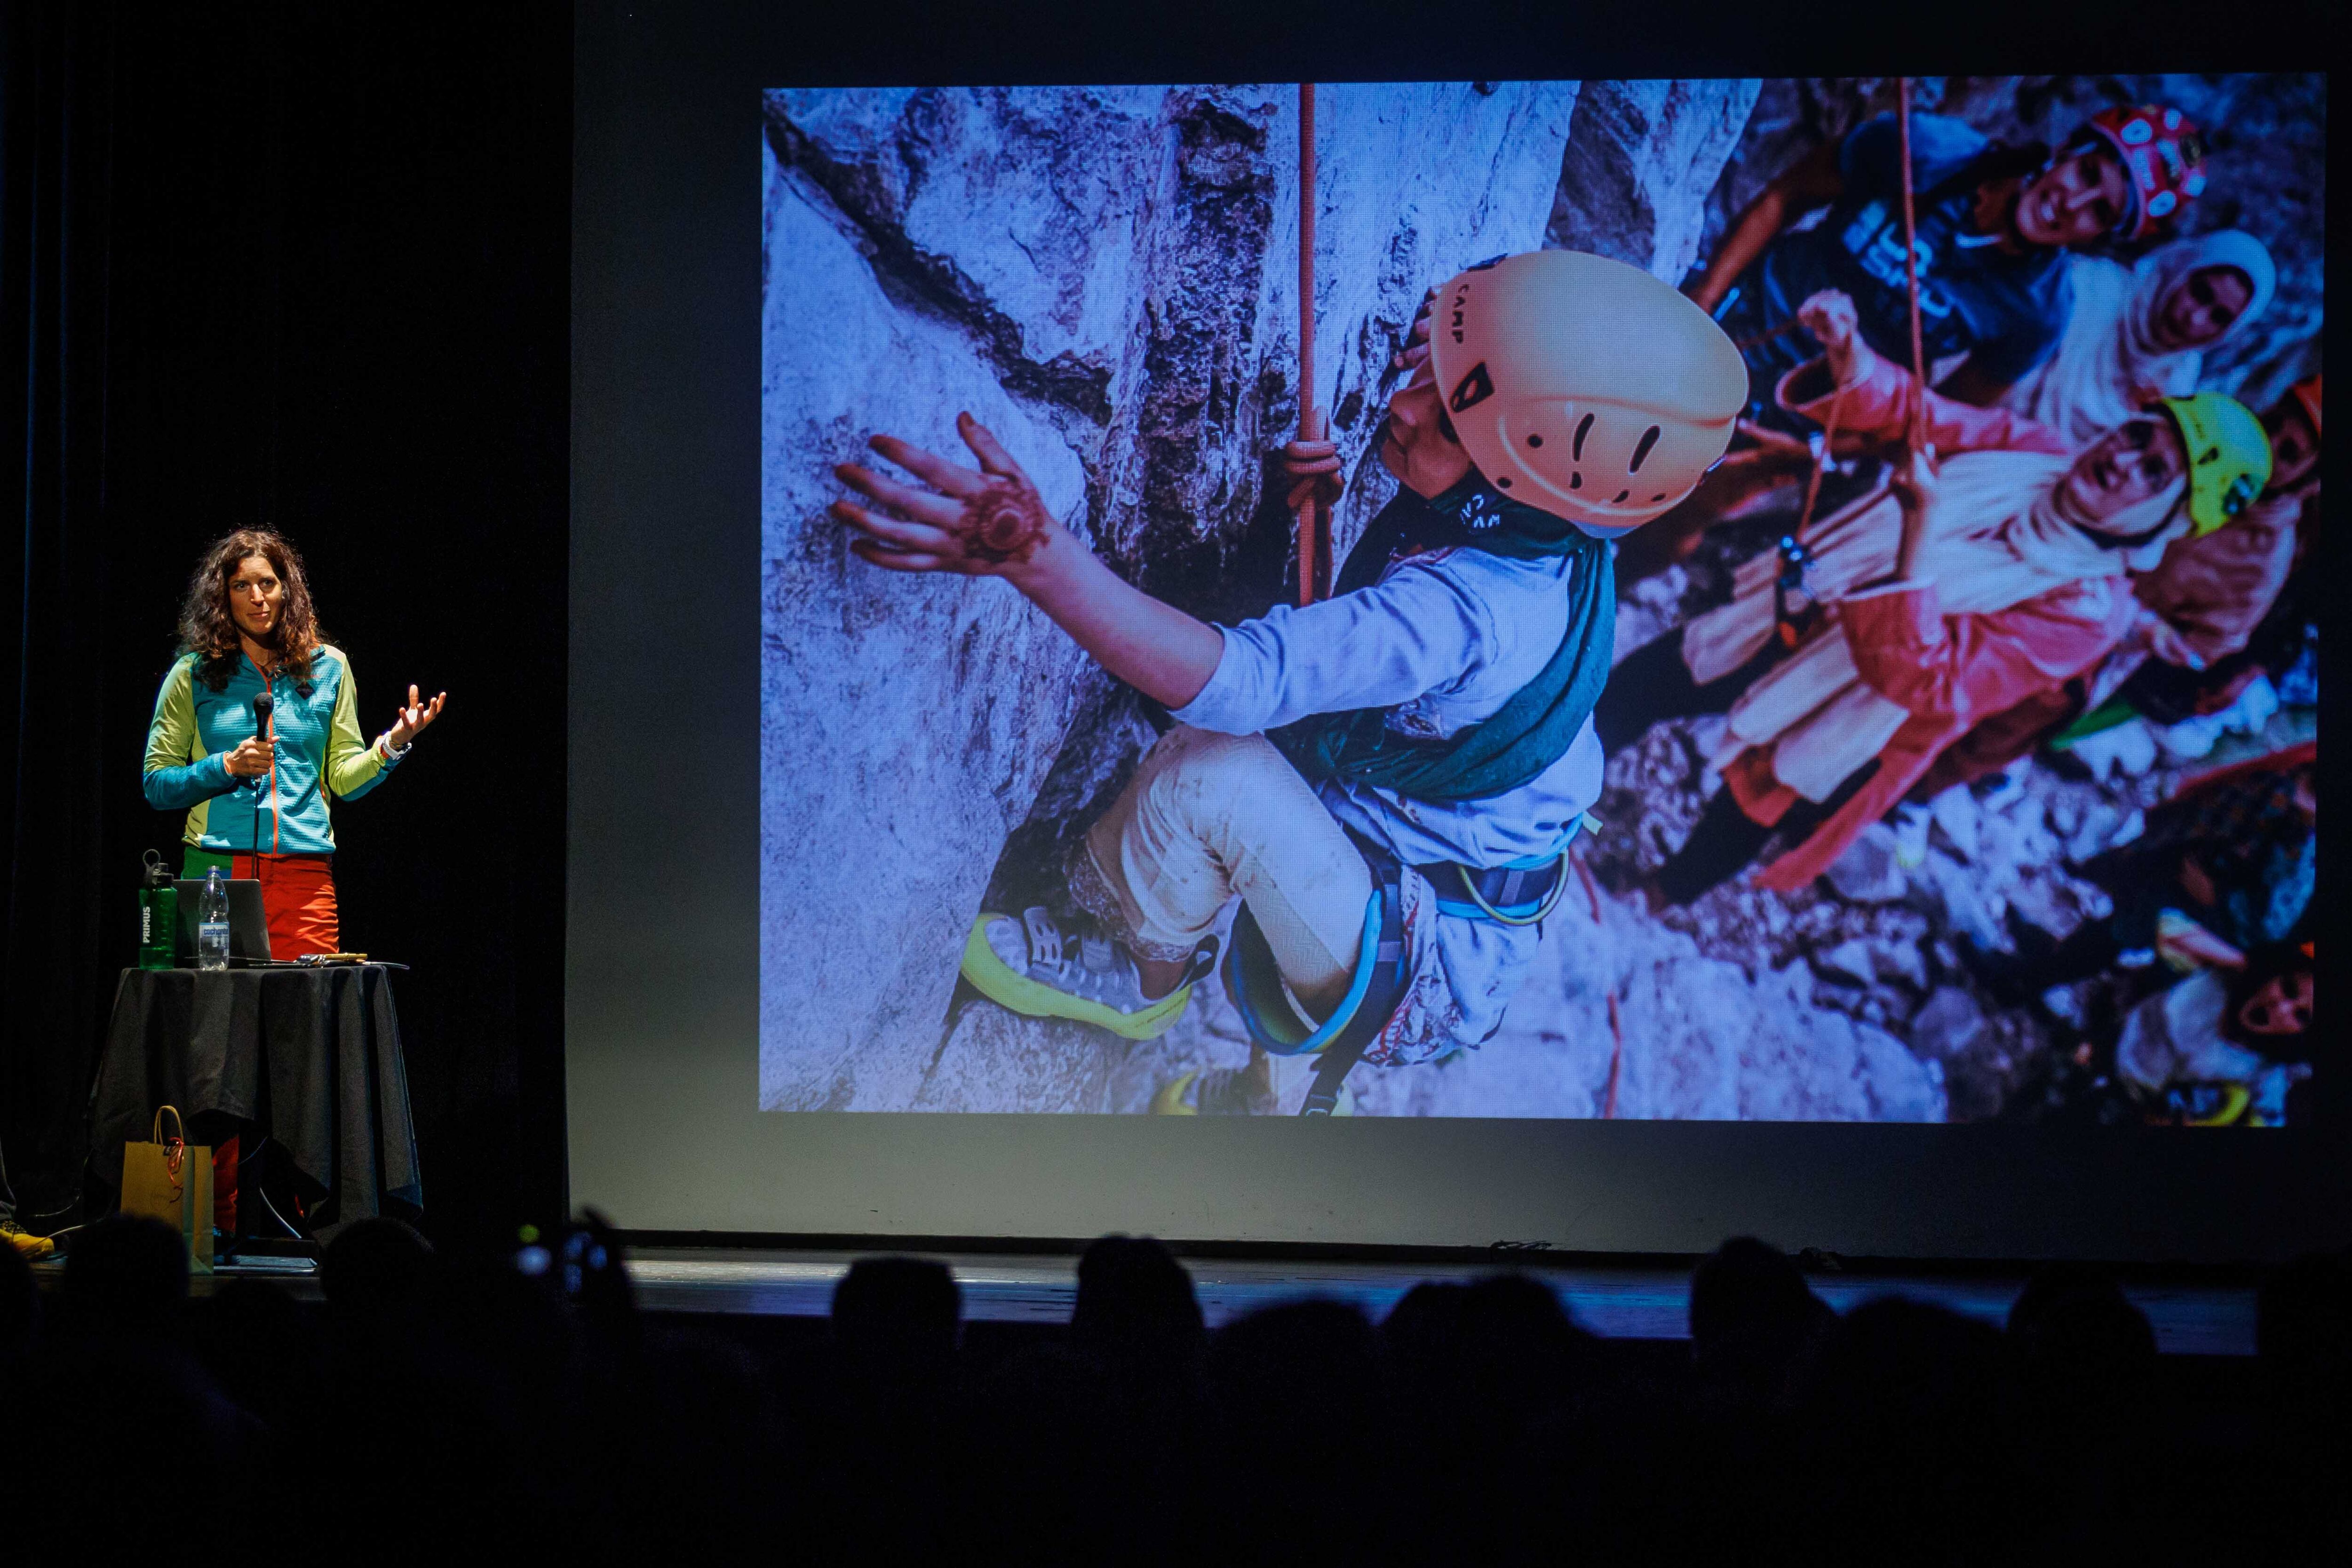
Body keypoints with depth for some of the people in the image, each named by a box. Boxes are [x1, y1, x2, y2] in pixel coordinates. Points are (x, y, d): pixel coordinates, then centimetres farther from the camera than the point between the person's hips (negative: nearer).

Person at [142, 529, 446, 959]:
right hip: (218, 870, -1)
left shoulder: (328, 668, 12)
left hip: (305, 874, 1)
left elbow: (344, 778, 11)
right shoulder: (194, 674, 7)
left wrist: (392, 745, -6)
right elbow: (156, 785, 5)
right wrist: (227, 767, -9)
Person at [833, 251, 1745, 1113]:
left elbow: (1226, 678, -44)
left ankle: (1133, 979, 9)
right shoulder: (1550, 538, -7)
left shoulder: (1461, 613, -35)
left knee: (1218, 776, -23)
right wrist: (1333, 494, -1)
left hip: (1422, 984, -10)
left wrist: (1037, 554, -53)